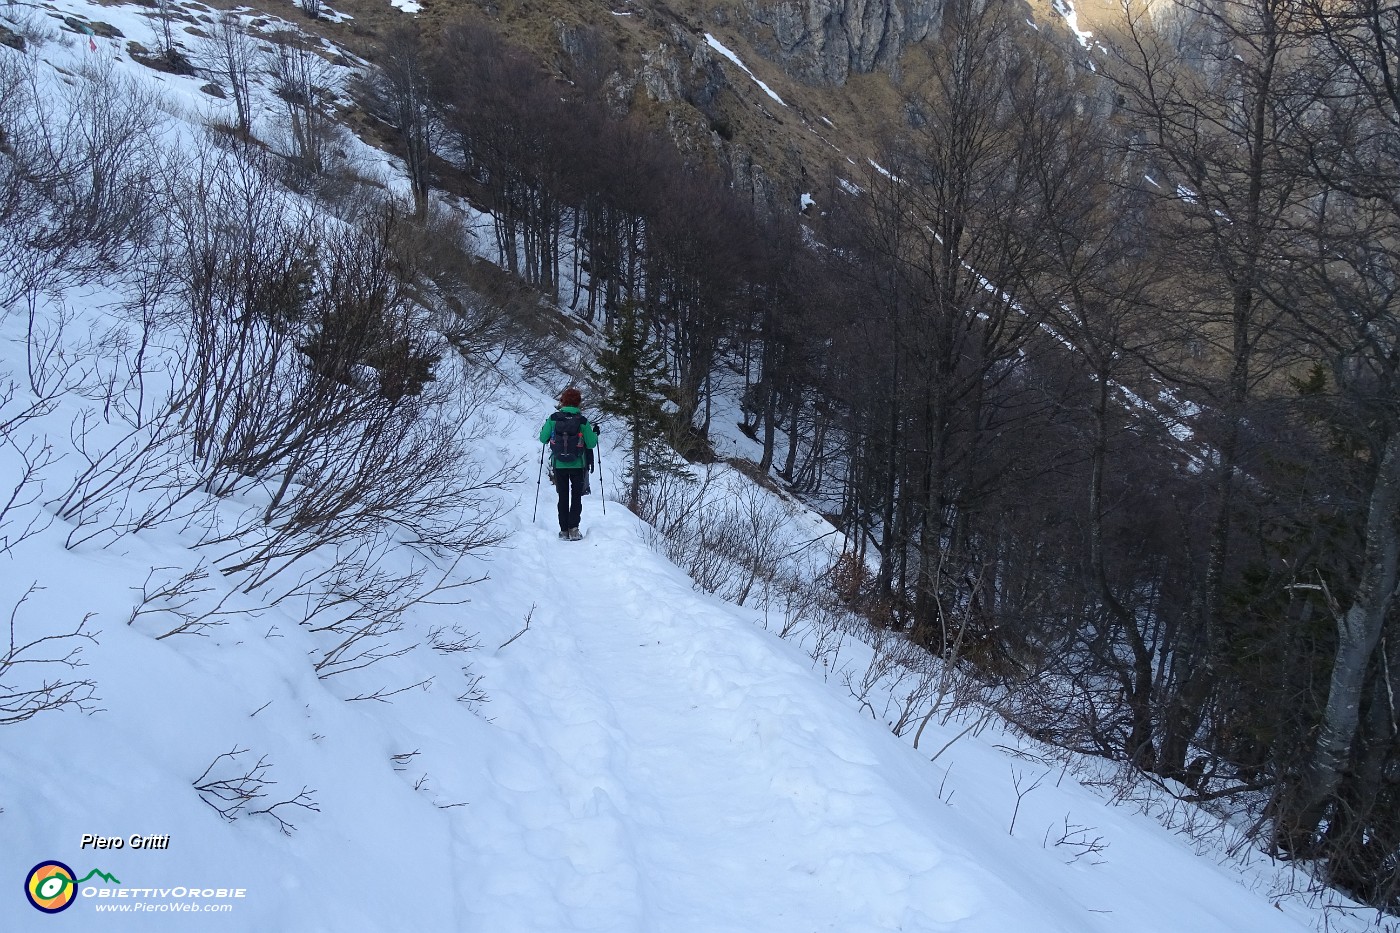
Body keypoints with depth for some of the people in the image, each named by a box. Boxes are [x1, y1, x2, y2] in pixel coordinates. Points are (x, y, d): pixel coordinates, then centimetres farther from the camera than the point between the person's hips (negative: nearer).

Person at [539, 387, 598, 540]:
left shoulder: (553, 418, -8)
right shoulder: (582, 421, -11)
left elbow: (543, 439, 0)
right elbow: (591, 444, -6)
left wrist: (545, 428, 20)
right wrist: (595, 434, 14)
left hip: (559, 465, 1)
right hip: (578, 465, -1)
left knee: (563, 497, 14)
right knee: (576, 496, 11)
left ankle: (564, 529, 12)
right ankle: (573, 528, -3)